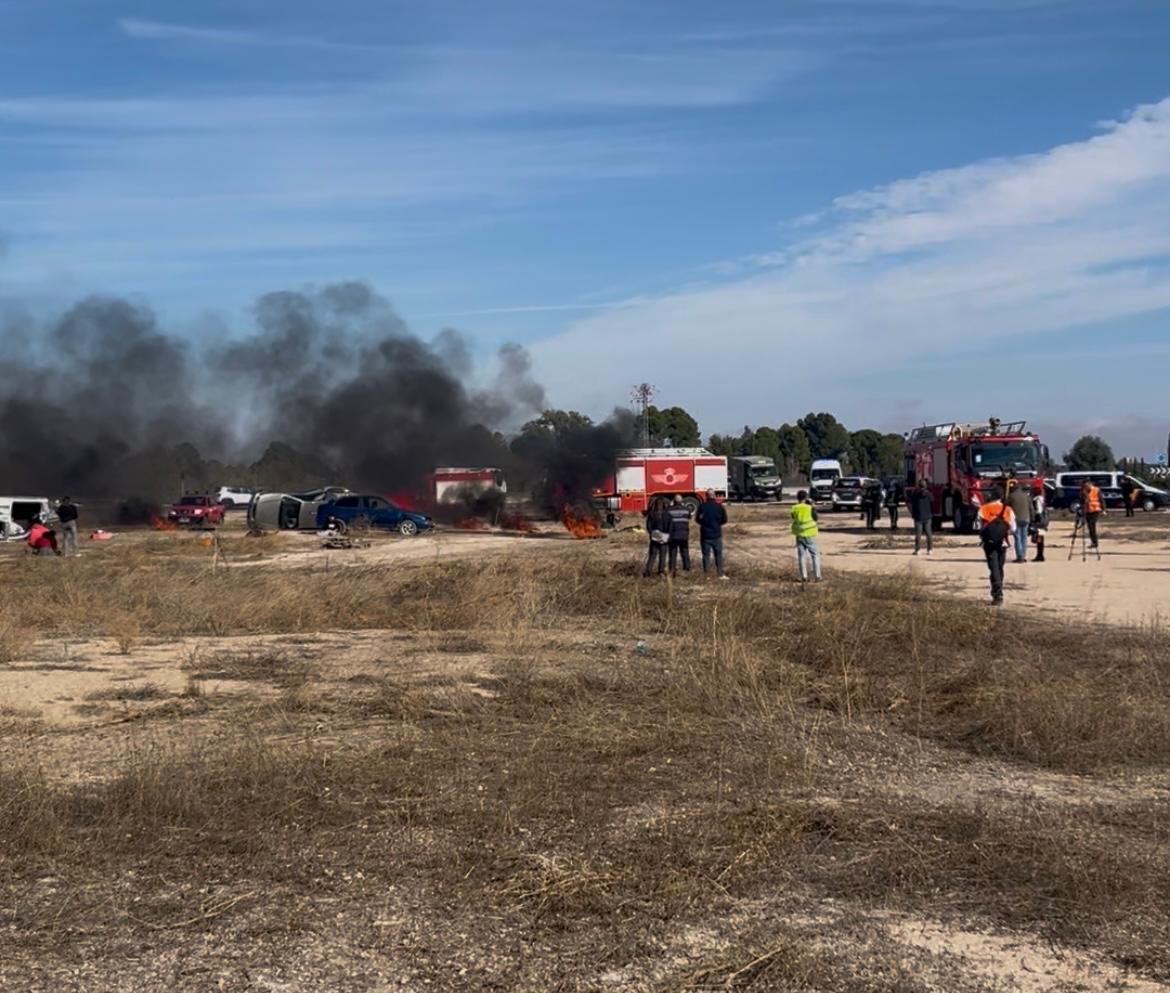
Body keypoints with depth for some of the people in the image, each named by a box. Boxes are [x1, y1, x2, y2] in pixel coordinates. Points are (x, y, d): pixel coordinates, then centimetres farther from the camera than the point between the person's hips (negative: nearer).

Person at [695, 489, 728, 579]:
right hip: (716, 534, 0)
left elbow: (698, 519, -3)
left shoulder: (702, 506, -9)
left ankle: (705, 574, 5)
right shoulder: (719, 506, -6)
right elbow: (724, 520, -1)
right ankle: (720, 574, 7)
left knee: (706, 555, 6)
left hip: (705, 535, 0)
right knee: (718, 555, 9)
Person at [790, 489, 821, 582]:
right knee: (815, 555, 6)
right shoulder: (810, 508, -12)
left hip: (799, 535, 3)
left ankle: (804, 577, 5)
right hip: (809, 534, -3)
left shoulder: (794, 508, -4)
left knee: (801, 556, 8)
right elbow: (815, 518, 1)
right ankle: (817, 576, 3)